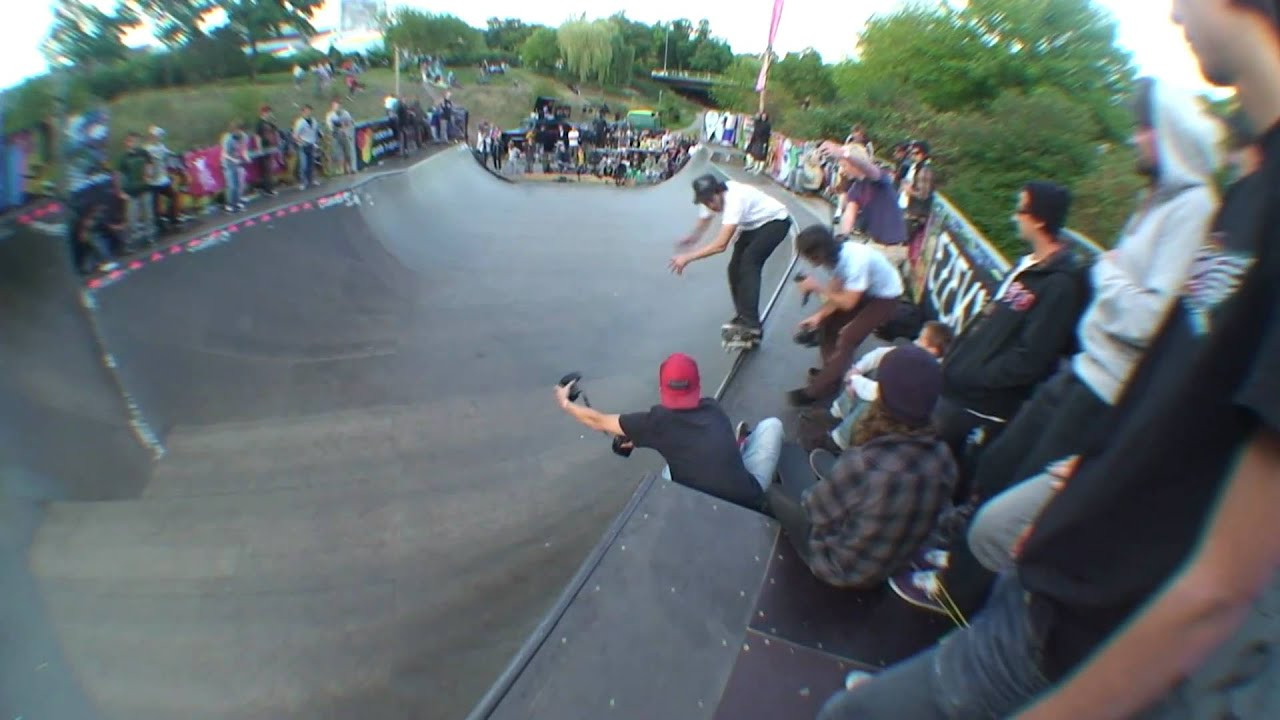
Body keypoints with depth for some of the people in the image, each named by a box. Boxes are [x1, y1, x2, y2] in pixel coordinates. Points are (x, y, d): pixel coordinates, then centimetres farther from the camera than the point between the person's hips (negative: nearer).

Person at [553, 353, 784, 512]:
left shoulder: (658, 420, -7)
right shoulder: (713, 408, 3)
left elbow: (599, 421, 6)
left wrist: (565, 403, 22)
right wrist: (643, 436, 32)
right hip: (749, 502, 2)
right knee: (771, 423, 15)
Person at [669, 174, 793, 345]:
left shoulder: (735, 198, -37)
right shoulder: (711, 199, -12)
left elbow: (720, 245, -42)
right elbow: (699, 229, -7)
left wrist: (687, 257, -42)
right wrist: (688, 239, -31)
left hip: (776, 221, -8)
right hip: (753, 225, 8)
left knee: (748, 263, -24)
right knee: (736, 268, 0)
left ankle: (751, 327, -24)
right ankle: (744, 317, 17)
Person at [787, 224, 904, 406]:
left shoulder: (855, 260, -37)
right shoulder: (836, 255, -13)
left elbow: (848, 303, -33)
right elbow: (837, 293, -7)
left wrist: (818, 288, -27)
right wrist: (819, 315, -18)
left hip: (885, 298, -8)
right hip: (862, 292, 8)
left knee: (847, 339, -15)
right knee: (827, 322, 3)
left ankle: (817, 391, -9)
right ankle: (831, 372, 18)